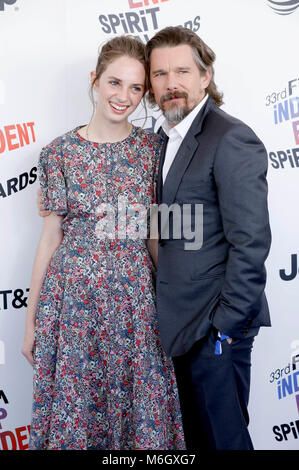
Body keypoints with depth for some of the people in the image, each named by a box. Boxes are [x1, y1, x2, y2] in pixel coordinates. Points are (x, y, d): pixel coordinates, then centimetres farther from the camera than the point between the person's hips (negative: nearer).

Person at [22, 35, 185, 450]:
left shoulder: (153, 148, 1)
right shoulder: (60, 152, -2)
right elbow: (51, 234, 1)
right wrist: (31, 320, 3)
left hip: (136, 298, 1)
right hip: (72, 296, -1)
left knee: (140, 409, 10)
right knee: (74, 405, 9)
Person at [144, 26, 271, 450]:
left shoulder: (232, 140, -15)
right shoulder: (168, 138, 13)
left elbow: (250, 243, -19)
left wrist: (225, 324, -17)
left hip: (216, 325, -8)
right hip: (183, 321, 8)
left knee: (222, 435, 6)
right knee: (195, 433, 20)